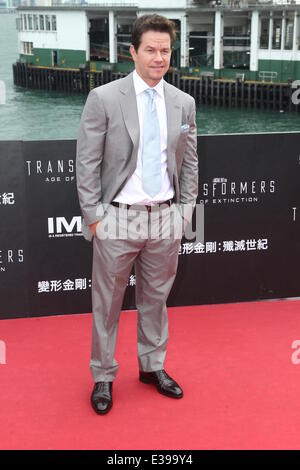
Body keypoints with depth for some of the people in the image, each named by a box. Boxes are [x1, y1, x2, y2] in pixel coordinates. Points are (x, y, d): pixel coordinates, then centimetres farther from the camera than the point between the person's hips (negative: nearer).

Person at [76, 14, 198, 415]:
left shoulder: (184, 103, 5)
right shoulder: (103, 98, -7)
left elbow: (189, 162, 11)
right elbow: (86, 163, -6)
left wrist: (186, 210, 6)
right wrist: (94, 216, -8)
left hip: (166, 218, 4)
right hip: (118, 218, -3)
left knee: (156, 298, 15)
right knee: (107, 302, 6)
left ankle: (153, 366, 33)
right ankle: (103, 376, 23)